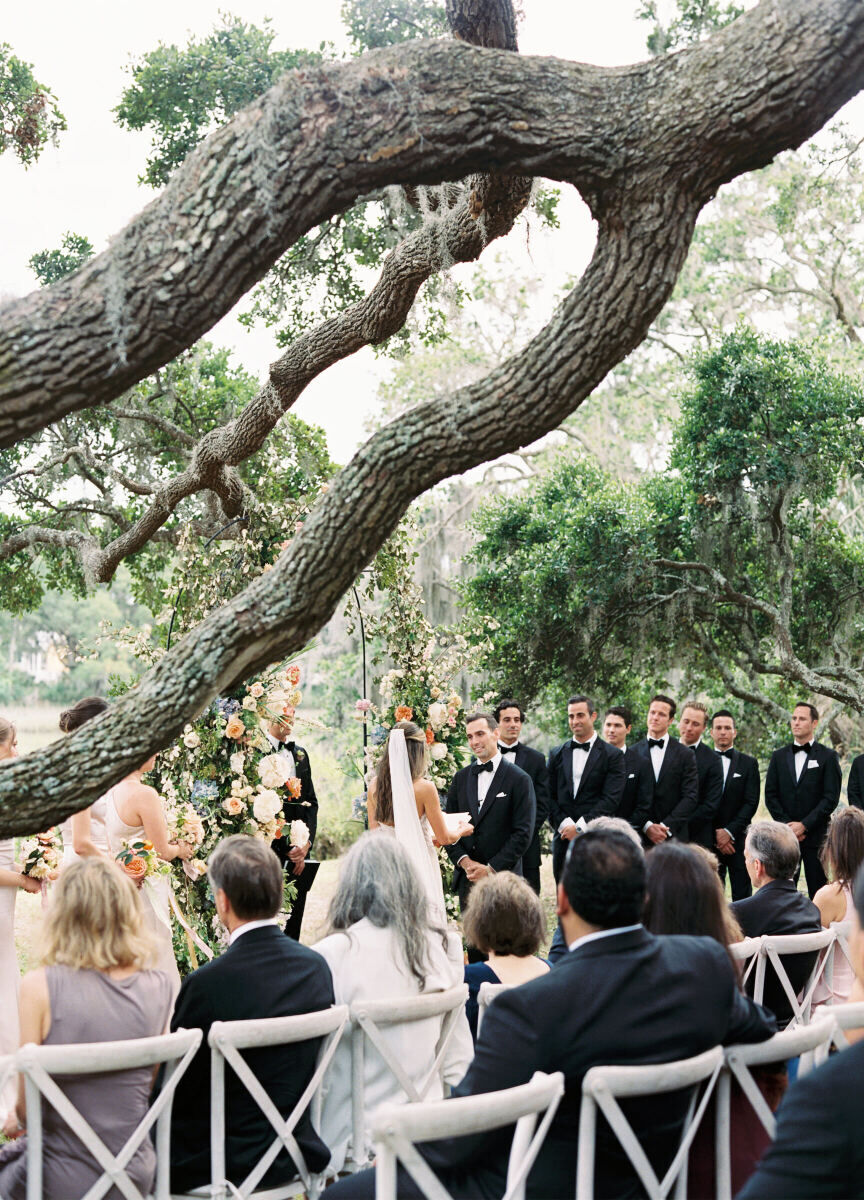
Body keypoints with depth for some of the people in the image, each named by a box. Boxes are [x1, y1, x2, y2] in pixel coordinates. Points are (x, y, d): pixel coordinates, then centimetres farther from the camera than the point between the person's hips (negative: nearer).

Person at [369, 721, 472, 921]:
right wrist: (461, 830, 17)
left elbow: (375, 831, 10)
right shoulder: (424, 788, -15)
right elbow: (444, 837, -6)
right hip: (418, 868, -5)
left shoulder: (375, 785, -1)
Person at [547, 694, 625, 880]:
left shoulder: (613, 755, 1)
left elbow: (611, 800, -7)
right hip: (564, 839, 3)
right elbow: (550, 797, 8)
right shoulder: (557, 754, 13)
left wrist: (580, 826, -13)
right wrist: (564, 824, -8)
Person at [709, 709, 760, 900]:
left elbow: (751, 802, -1)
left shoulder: (748, 764, 7)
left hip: (738, 839, 0)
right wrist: (715, 835, -7)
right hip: (709, 840, 0)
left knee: (742, 895, -2)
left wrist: (729, 831, -10)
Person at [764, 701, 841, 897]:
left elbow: (831, 798, -5)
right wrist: (787, 825, -6)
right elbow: (770, 795, 8)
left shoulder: (828, 756, 3)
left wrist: (804, 825, -12)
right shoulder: (779, 756, 13)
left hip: (816, 835, -3)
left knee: (819, 894, -1)